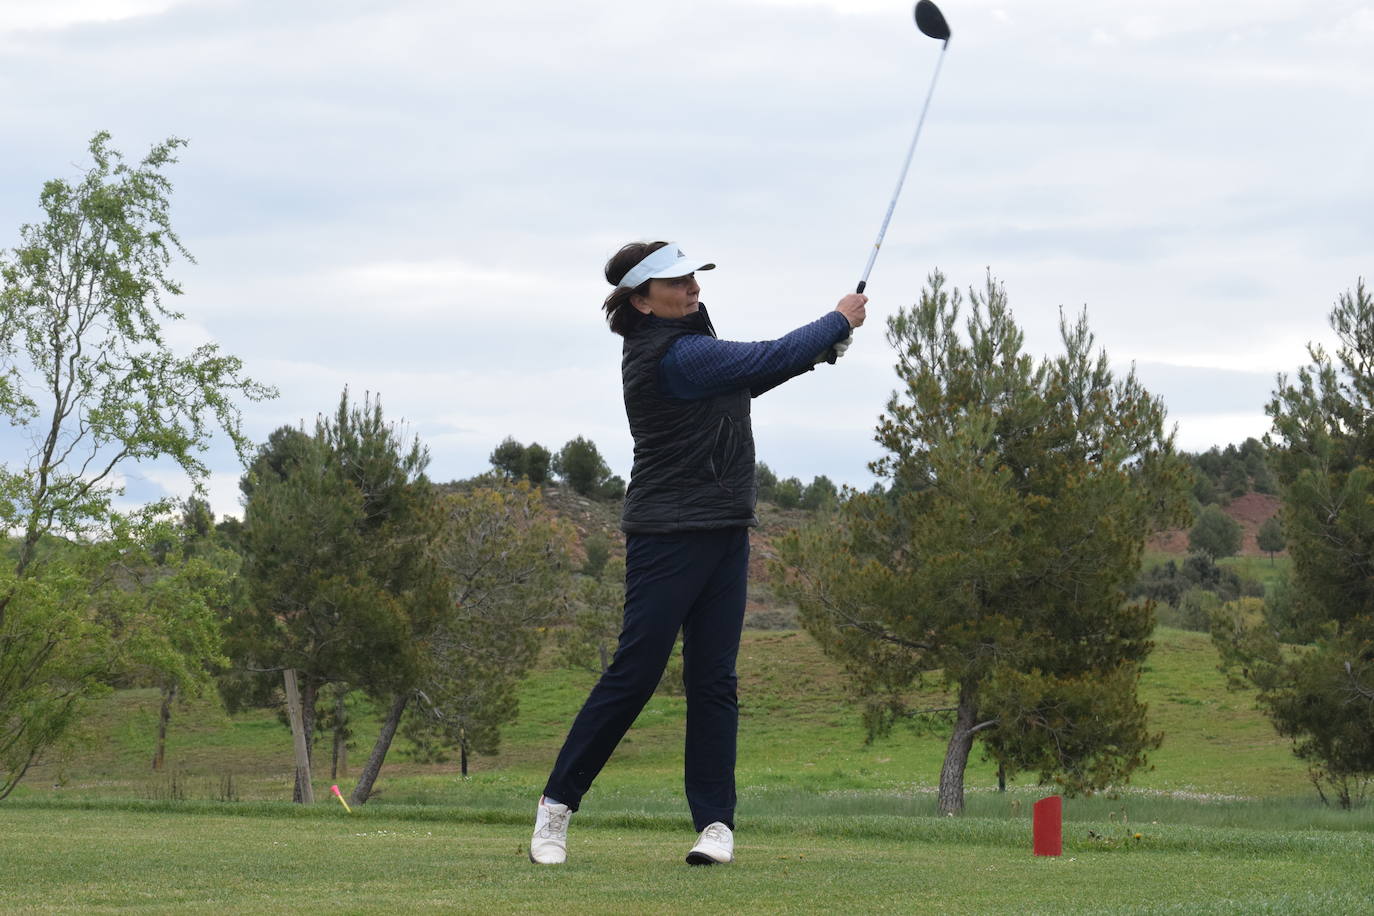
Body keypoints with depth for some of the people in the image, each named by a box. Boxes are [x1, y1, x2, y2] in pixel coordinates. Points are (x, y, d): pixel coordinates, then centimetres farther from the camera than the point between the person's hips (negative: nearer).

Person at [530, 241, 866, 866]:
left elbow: (748, 376, 22)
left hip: (723, 533, 9)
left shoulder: (684, 341, 10)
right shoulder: (672, 358, -18)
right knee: (635, 674, -7)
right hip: (669, 537, -9)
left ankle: (715, 821, 4)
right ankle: (558, 801, 3)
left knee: (714, 680, 4)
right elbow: (769, 361, -14)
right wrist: (838, 321, 0)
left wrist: (821, 347, 7)